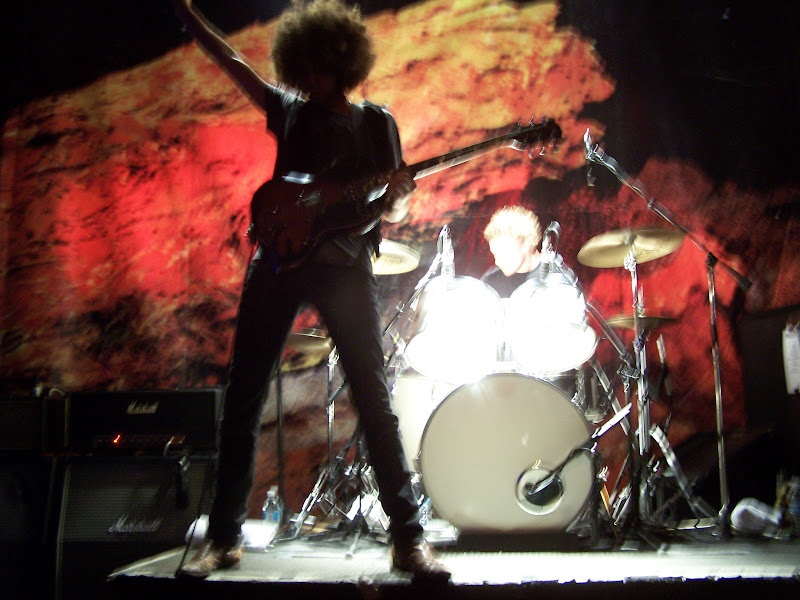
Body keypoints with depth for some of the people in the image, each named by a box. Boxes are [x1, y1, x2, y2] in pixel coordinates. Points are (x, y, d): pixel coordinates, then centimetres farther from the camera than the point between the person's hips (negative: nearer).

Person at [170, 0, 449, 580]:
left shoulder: (375, 122, 11)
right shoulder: (289, 110, 17)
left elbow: (391, 212, 7)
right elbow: (233, 62, 17)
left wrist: (398, 195, -16)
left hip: (345, 265, -2)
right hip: (279, 258, 3)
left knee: (375, 401, -8)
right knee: (242, 398, 0)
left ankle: (408, 537, -3)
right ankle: (223, 535, 11)